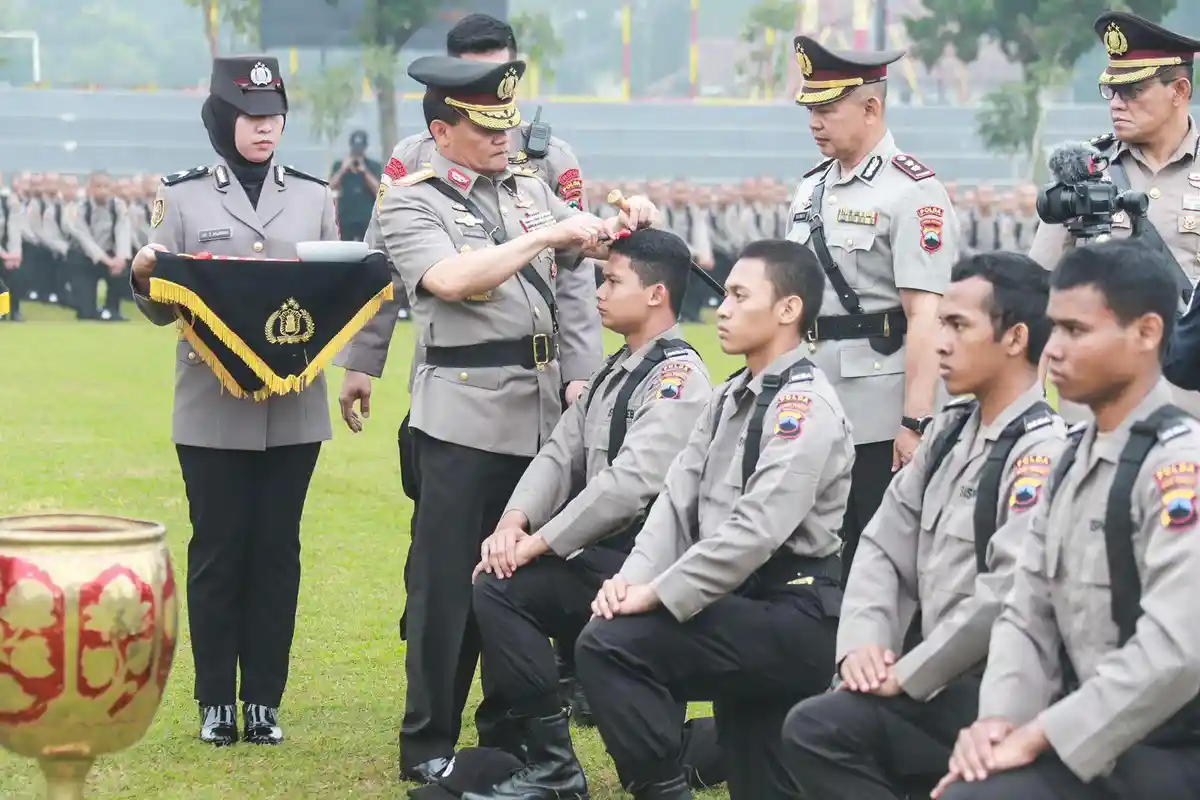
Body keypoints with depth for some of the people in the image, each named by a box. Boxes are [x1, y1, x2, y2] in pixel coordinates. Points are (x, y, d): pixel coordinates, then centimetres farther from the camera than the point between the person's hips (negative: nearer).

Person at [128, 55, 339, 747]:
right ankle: (217, 702, 10)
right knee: (218, 551, 2)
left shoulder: (315, 198, 9)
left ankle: (265, 700, 12)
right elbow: (163, 307, 4)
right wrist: (143, 274, -17)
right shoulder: (184, 197, 3)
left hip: (294, 409, 2)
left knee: (277, 550, 5)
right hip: (214, 410, -2)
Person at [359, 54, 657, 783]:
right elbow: (450, 279, -21)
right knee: (449, 581, -1)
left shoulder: (530, 189, 14)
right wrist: (543, 237, -20)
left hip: (542, 408, 6)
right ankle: (428, 745, 7)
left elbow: (586, 248, 14)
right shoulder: (411, 202, -5)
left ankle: (508, 731, 23)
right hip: (466, 412, -6)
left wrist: (625, 222, -8)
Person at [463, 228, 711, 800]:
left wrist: (538, 543, -21)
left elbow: (629, 484, -24)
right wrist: (515, 521, -10)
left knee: (503, 589, -21)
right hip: (597, 558, 9)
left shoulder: (677, 378, -14)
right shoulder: (616, 372, 16)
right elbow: (562, 452, 9)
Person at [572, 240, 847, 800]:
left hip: (792, 617, -9)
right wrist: (633, 577, -9)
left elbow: (755, 531, -24)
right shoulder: (730, 398, 14)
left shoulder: (806, 406, -15)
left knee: (610, 644, -20)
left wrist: (657, 595, -22)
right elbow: (679, 498, 8)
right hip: (741, 611, 9)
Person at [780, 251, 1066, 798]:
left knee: (822, 728, -18)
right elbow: (885, 546, 12)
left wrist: (907, 675, -16)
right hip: (944, 679, 8)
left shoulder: (1042, 450, -14)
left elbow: (1008, 595, -23)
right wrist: (862, 641, -6)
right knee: (812, 729, -9)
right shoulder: (950, 431, 14)